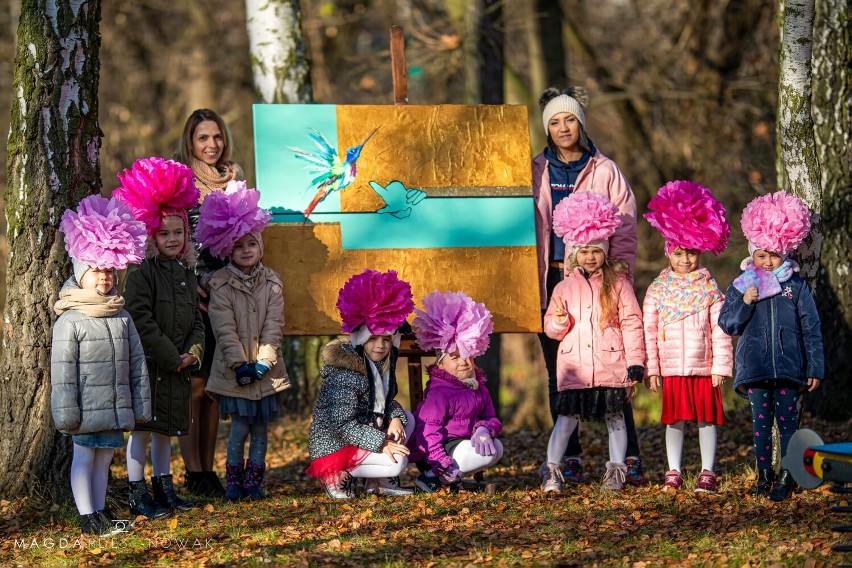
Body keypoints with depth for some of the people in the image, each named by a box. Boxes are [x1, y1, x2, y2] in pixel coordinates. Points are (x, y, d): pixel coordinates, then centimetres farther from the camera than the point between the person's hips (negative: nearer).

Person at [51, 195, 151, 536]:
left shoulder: (122, 318, 9)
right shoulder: (69, 321, -9)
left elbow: (137, 363, 13)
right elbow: (62, 370, -11)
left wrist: (141, 404, 11)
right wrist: (66, 411, -14)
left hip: (115, 406, 6)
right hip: (87, 406, -5)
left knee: (104, 456, 13)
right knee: (84, 456, 2)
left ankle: (100, 510, 23)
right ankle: (87, 515, 7)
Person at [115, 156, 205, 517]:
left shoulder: (187, 276, 12)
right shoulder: (142, 275, -11)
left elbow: (196, 320, 15)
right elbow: (143, 322, -17)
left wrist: (193, 351, -4)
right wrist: (171, 357, -16)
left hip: (177, 367, 7)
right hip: (147, 365, -7)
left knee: (166, 430, 15)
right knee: (141, 429, -4)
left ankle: (164, 489, 24)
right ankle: (137, 495, 1)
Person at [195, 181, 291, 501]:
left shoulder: (272, 283, 4)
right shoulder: (220, 284, -4)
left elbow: (274, 325, -1)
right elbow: (225, 328, -9)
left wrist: (264, 361, -11)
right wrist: (240, 363, -15)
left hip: (265, 367, 3)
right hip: (234, 368, -3)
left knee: (261, 426, 6)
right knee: (240, 425, -3)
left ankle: (254, 480, 16)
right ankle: (234, 481, 9)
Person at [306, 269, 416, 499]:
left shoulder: (381, 366, 6)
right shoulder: (345, 375, -24)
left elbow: (385, 402, 15)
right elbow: (343, 425, -26)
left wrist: (395, 417, -10)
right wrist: (382, 443, -30)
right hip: (334, 444, -10)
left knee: (407, 419, 8)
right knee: (397, 462, -23)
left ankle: (378, 482, 5)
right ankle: (338, 475, -9)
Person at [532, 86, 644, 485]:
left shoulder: (605, 171, 6)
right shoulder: (535, 173, 11)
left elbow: (625, 231, 3)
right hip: (551, 283, 2)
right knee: (559, 373, 4)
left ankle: (630, 457, -6)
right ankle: (570, 459, 10)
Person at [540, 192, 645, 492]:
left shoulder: (618, 284, 4)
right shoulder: (564, 287, 10)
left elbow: (631, 324, 2)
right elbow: (551, 328, 12)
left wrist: (635, 363, -3)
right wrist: (559, 320, -12)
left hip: (611, 365, -1)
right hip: (574, 367, 1)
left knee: (614, 416, 4)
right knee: (567, 416, -2)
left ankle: (616, 470, 12)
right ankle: (551, 470, 0)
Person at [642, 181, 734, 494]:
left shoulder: (709, 288, 2)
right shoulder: (657, 289, 3)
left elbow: (720, 330, 1)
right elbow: (649, 331, 3)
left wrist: (720, 366, -4)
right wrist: (651, 369, -2)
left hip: (703, 366, 0)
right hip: (671, 369, 1)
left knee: (706, 418, 4)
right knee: (674, 420, 6)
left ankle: (707, 472, 11)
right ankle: (674, 472, 14)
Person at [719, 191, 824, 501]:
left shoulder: (797, 286, 3)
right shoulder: (741, 286, 5)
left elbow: (811, 330, 4)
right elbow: (728, 325, 3)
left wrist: (815, 368, 1)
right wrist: (744, 303, -14)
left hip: (790, 367, -1)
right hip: (755, 368, 1)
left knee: (787, 421, 0)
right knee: (761, 421, 6)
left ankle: (787, 475, 5)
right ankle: (764, 473, 16)